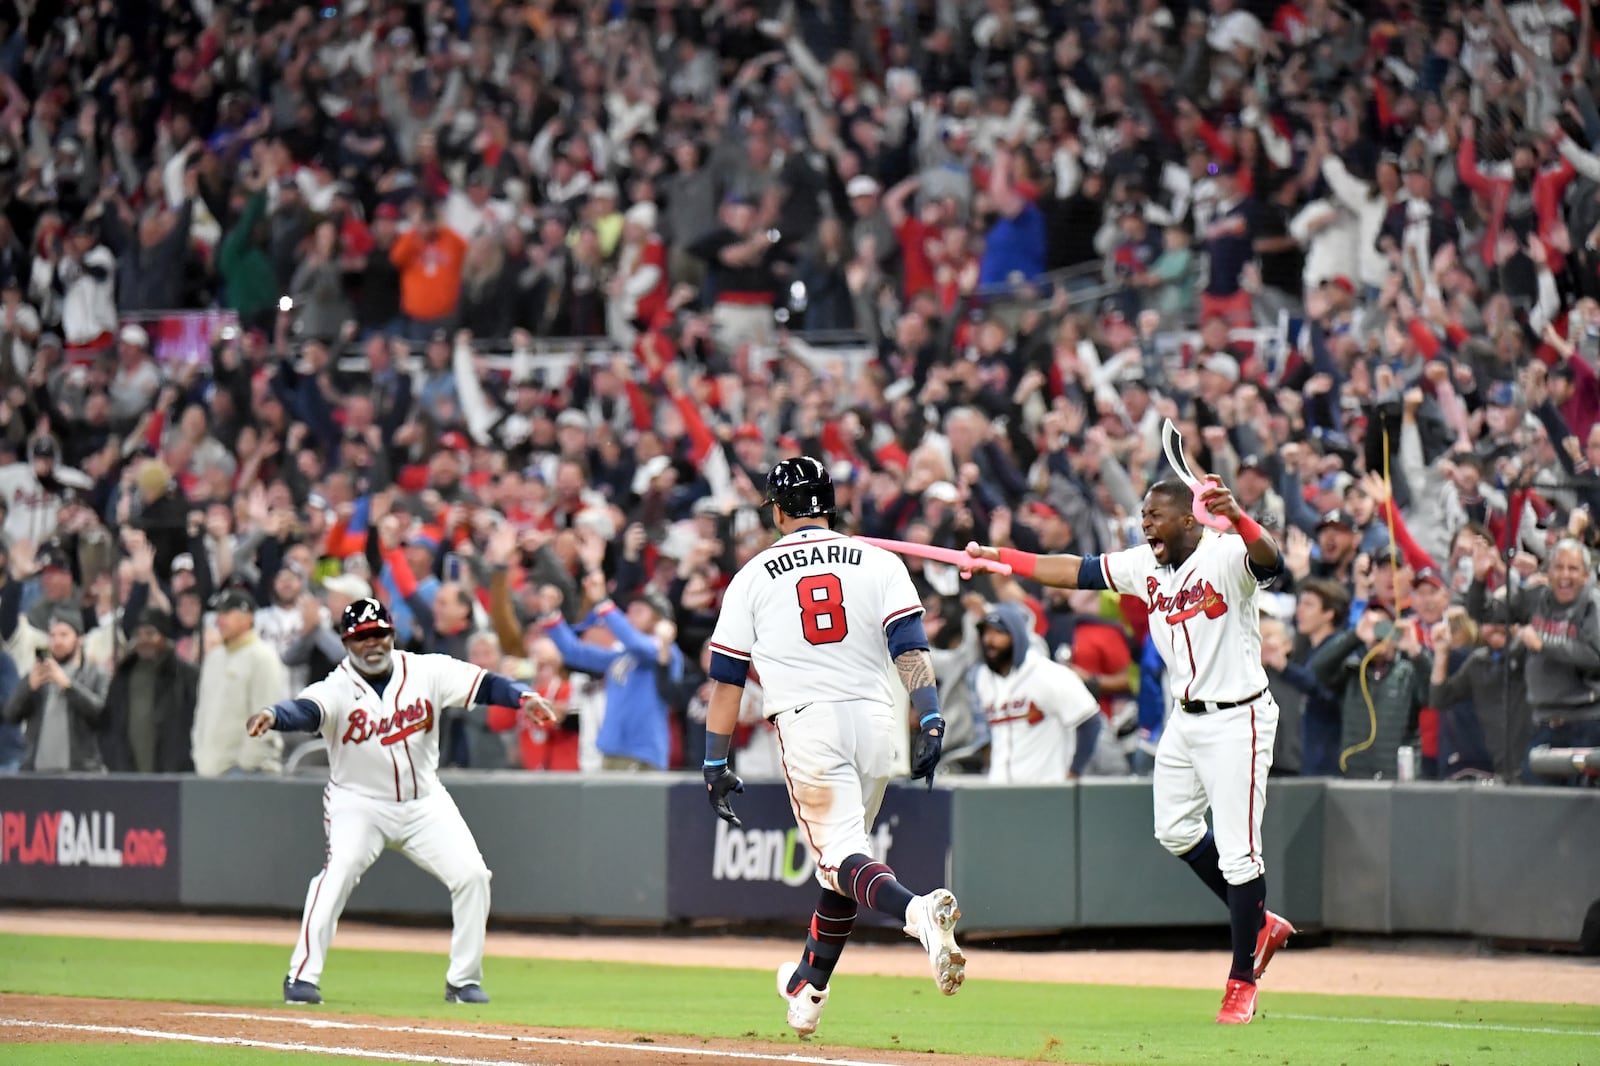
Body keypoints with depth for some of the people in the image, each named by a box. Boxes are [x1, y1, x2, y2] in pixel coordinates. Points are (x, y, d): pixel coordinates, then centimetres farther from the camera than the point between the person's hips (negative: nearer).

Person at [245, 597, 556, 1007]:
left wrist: (525, 697, -34)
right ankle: (302, 977, -19)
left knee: (471, 875, -5)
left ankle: (464, 980, 10)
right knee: (338, 873, -25)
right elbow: (306, 709, -37)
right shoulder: (337, 688, -18)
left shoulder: (426, 671, -8)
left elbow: (484, 684, -14)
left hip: (424, 801, 4)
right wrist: (272, 716, -61)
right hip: (359, 803, -4)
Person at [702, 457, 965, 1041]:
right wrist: (930, 721, -10)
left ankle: (916, 909, -42)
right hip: (875, 719, 3)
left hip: (805, 721, -3)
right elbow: (910, 646, -3)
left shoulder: (753, 576, 9)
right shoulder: (879, 563, 11)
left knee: (839, 853, -10)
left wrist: (716, 764, 14)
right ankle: (807, 989, 28)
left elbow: (726, 678, 9)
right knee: (842, 854, 17)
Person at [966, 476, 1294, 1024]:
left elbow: (1269, 558, -40)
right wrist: (998, 557, 11)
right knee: (1175, 832, 19)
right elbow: (1075, 571, 12)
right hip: (1185, 719, 9)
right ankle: (1260, 925, 34)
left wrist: (1237, 518, -60)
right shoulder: (1145, 566, 4)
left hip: (1236, 721, -9)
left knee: (1238, 851, -7)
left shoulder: (1226, 556, -19)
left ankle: (1242, 981, 4)